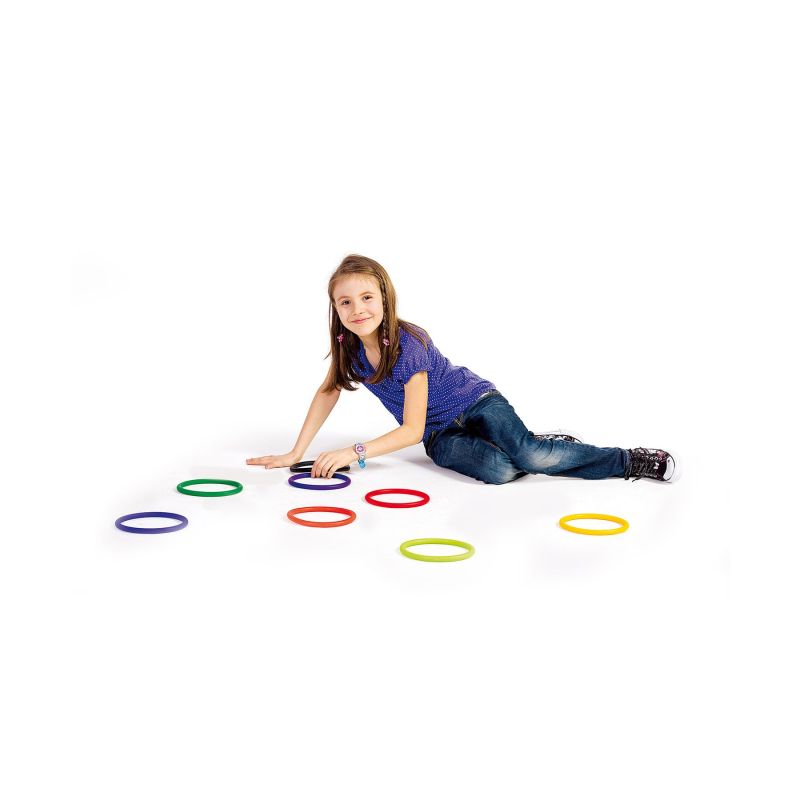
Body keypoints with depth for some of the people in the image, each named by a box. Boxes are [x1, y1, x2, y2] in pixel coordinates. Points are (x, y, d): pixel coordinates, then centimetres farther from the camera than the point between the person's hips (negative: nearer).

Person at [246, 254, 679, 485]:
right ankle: (546, 449, -1)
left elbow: (411, 430, -24)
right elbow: (327, 393, 6)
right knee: (497, 470, -31)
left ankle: (633, 460, -14)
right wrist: (296, 453, 2)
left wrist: (354, 452, -30)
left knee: (528, 455, -32)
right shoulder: (348, 344, -10)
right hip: (440, 434, 4)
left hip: (475, 401, -4)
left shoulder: (409, 344, -26)